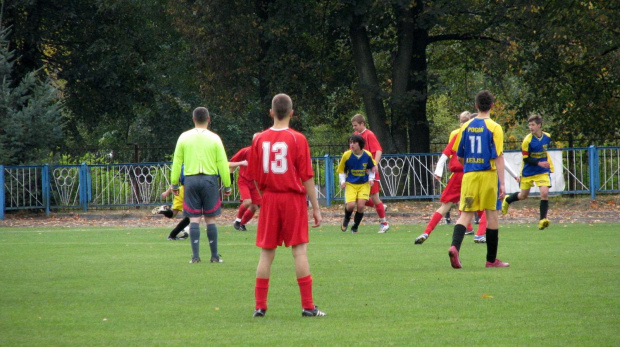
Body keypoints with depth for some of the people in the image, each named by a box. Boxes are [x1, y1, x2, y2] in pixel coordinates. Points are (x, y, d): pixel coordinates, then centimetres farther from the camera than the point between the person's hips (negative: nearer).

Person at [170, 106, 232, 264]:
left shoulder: (184, 137, 3)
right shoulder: (214, 138, -1)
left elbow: (177, 162, 5)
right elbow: (222, 163, 0)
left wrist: (174, 184, 12)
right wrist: (227, 186, 7)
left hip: (191, 180, 1)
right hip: (210, 179, -1)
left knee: (194, 219, 2)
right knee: (210, 219, 5)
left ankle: (195, 256, -4)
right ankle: (214, 256, 8)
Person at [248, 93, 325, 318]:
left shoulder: (260, 140, 2)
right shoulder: (297, 139, -7)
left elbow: (254, 175, 5)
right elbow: (307, 176, -7)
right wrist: (316, 208, -2)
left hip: (269, 198, 3)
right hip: (294, 198, -3)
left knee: (266, 253, 7)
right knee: (300, 250, -2)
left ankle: (260, 306, 7)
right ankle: (308, 306, -3)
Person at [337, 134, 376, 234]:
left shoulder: (367, 155, -7)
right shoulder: (346, 155, -10)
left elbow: (371, 168, 11)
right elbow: (341, 170, 3)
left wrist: (371, 178, -4)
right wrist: (342, 181, -11)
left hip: (364, 184, 1)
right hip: (350, 184, -1)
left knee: (361, 206, -13)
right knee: (351, 205, -20)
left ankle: (355, 227, 12)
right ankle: (346, 220, 16)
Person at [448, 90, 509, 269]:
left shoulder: (466, 127, 7)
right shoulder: (494, 128, -7)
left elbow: (459, 156, 12)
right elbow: (498, 157, -12)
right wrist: (502, 183, -12)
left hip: (469, 174, 3)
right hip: (488, 174, -3)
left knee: (465, 214, 1)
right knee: (491, 215, 7)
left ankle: (454, 246, -25)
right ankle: (491, 259, 12)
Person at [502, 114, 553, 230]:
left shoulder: (547, 137, -4)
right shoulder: (527, 140, -18)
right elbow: (526, 159, -17)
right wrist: (539, 163, -29)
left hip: (542, 172, 2)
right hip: (528, 172, -2)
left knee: (544, 193, -18)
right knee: (523, 196, 13)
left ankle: (543, 219, -14)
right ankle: (507, 200, 45)